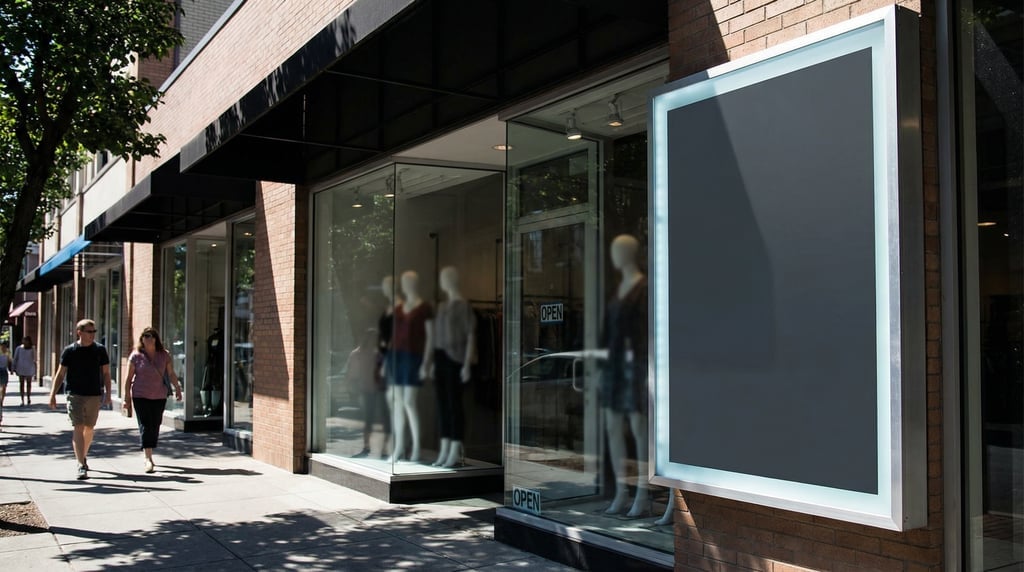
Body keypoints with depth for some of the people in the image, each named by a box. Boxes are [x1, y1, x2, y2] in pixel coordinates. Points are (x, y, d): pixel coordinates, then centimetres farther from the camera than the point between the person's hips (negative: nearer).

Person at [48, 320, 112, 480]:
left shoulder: (100, 350, 4)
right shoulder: (70, 351, 1)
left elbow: (106, 373, 8)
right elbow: (60, 374, 5)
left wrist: (108, 393, 1)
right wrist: (53, 394, 0)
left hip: (95, 395, 2)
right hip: (75, 395, -2)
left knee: (89, 428, 12)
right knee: (78, 428, -10)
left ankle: (83, 456, 37)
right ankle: (81, 465, -13)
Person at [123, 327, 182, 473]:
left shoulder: (164, 355, 4)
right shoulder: (136, 356, -2)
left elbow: (171, 374, 2)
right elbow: (129, 378, 0)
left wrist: (177, 388, -11)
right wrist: (127, 399, -2)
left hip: (159, 396, 3)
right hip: (140, 396, -3)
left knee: (155, 427, 7)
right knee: (145, 426, -11)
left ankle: (148, 455, 25)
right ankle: (148, 460, -13)